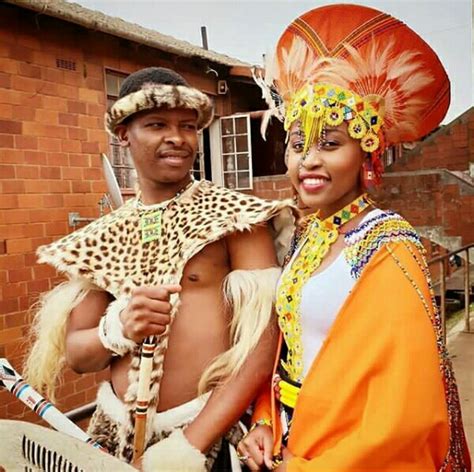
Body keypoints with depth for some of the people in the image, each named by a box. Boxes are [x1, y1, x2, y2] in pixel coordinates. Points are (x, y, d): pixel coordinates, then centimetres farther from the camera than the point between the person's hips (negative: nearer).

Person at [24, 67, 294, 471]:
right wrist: (118, 330, -17)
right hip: (117, 432, 4)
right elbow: (75, 353, 4)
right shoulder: (104, 237, 4)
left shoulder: (234, 216, -9)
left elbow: (263, 340, -16)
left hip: (211, 428, -4)